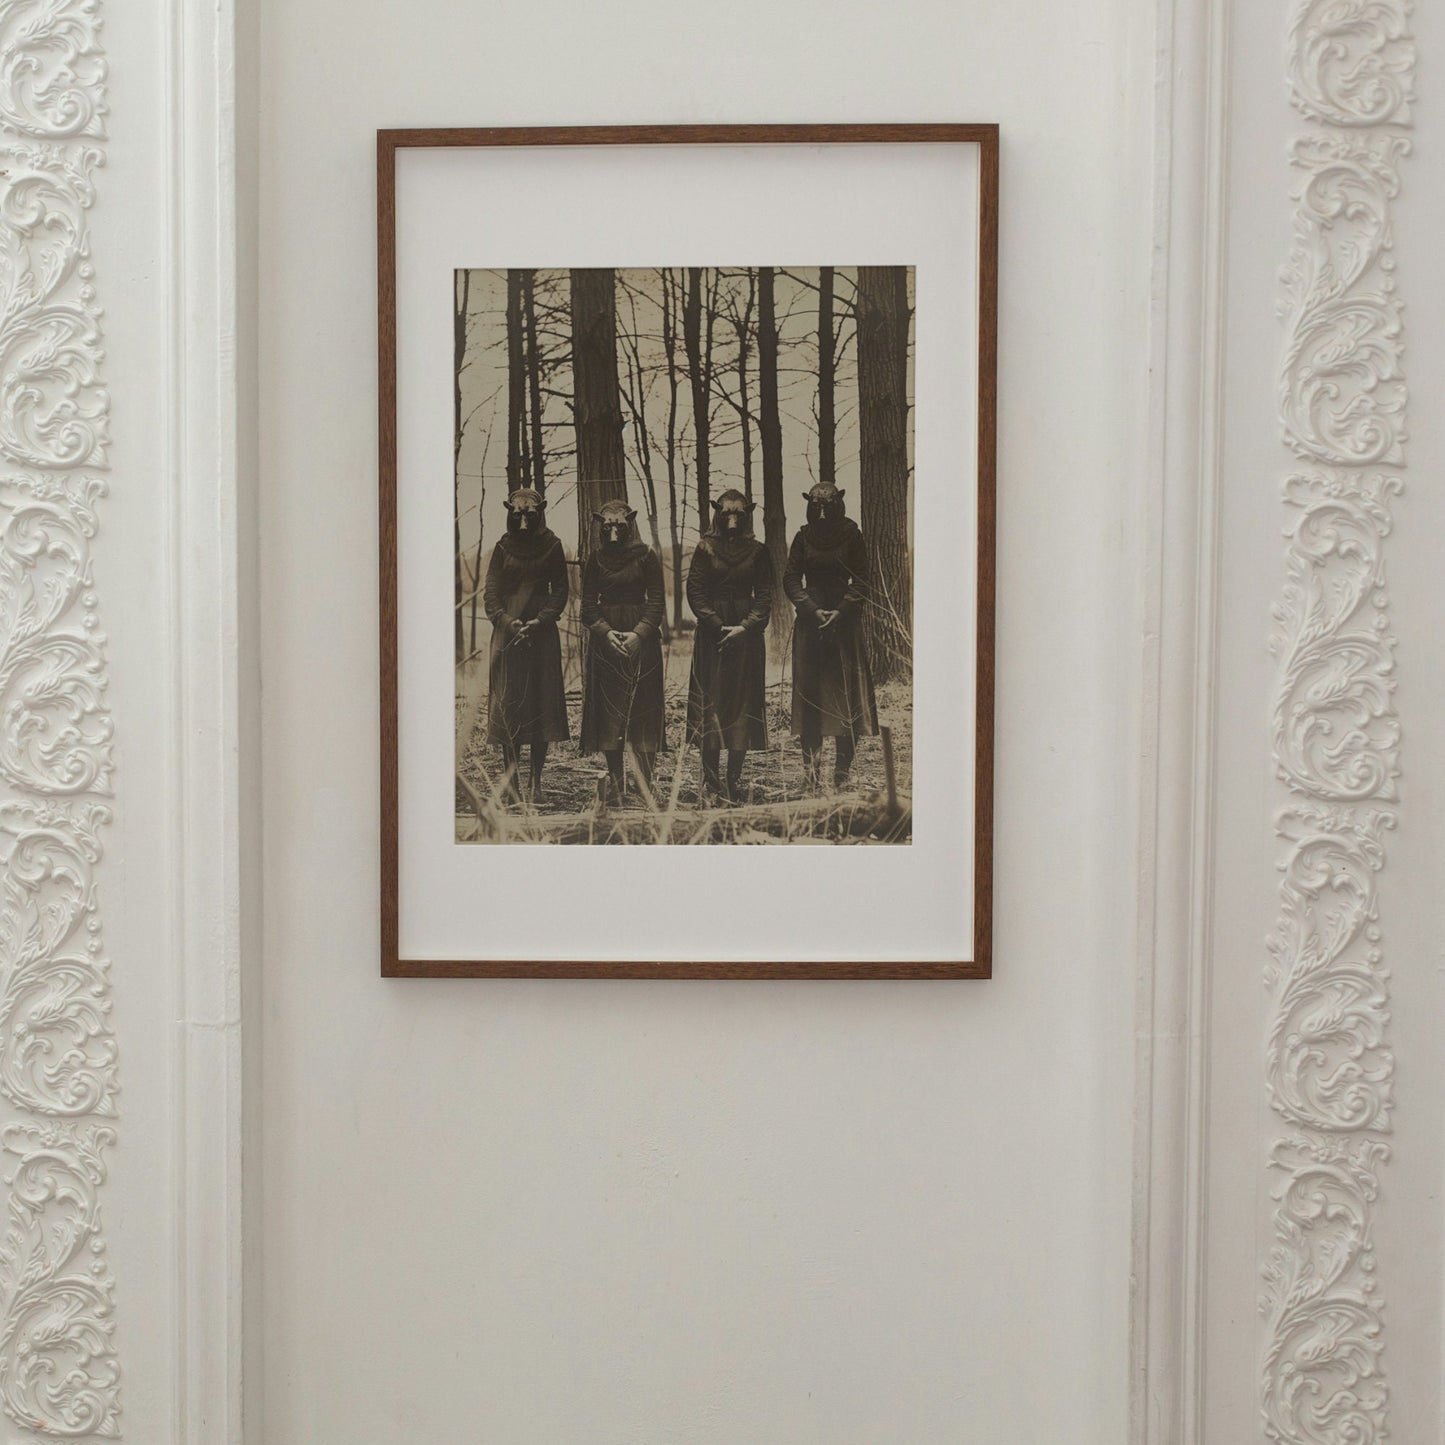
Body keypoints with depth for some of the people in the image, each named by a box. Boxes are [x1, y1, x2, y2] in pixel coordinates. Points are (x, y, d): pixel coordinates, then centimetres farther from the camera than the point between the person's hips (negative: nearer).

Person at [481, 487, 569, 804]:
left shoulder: (551, 547, 4)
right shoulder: (503, 549, 5)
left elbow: (560, 592, 4)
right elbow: (490, 595, 3)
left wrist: (539, 622, -11)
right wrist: (510, 623, -13)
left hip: (542, 636, 0)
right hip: (508, 636, 0)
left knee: (542, 704, -1)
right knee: (508, 705, -3)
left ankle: (536, 782, 6)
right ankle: (512, 782, 1)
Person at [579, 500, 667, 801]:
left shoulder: (646, 556, 2)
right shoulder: (595, 560, 8)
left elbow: (656, 602, -1)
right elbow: (588, 606, 6)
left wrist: (639, 633, -14)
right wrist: (606, 632, -10)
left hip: (641, 639, -2)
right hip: (605, 639, 2)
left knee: (643, 711, -4)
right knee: (608, 712, 0)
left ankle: (645, 787, -2)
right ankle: (616, 784, 5)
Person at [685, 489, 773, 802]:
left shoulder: (757, 551, 5)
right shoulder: (705, 548, 2)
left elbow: (765, 596, 3)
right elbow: (695, 593, -2)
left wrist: (744, 627, -10)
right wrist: (719, 626, -11)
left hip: (746, 635, 1)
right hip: (711, 634, -1)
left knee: (743, 703, 1)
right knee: (710, 704, -3)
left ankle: (735, 778, 6)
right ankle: (710, 780, 1)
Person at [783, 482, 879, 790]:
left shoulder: (852, 537, 2)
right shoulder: (804, 537, 5)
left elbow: (861, 582, 0)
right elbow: (791, 580, 3)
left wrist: (841, 612, -12)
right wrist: (815, 611, -9)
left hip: (845, 623, -1)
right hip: (810, 623, 1)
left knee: (846, 694, -5)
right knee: (810, 693, -3)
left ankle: (842, 773, -2)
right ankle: (811, 771, -1)